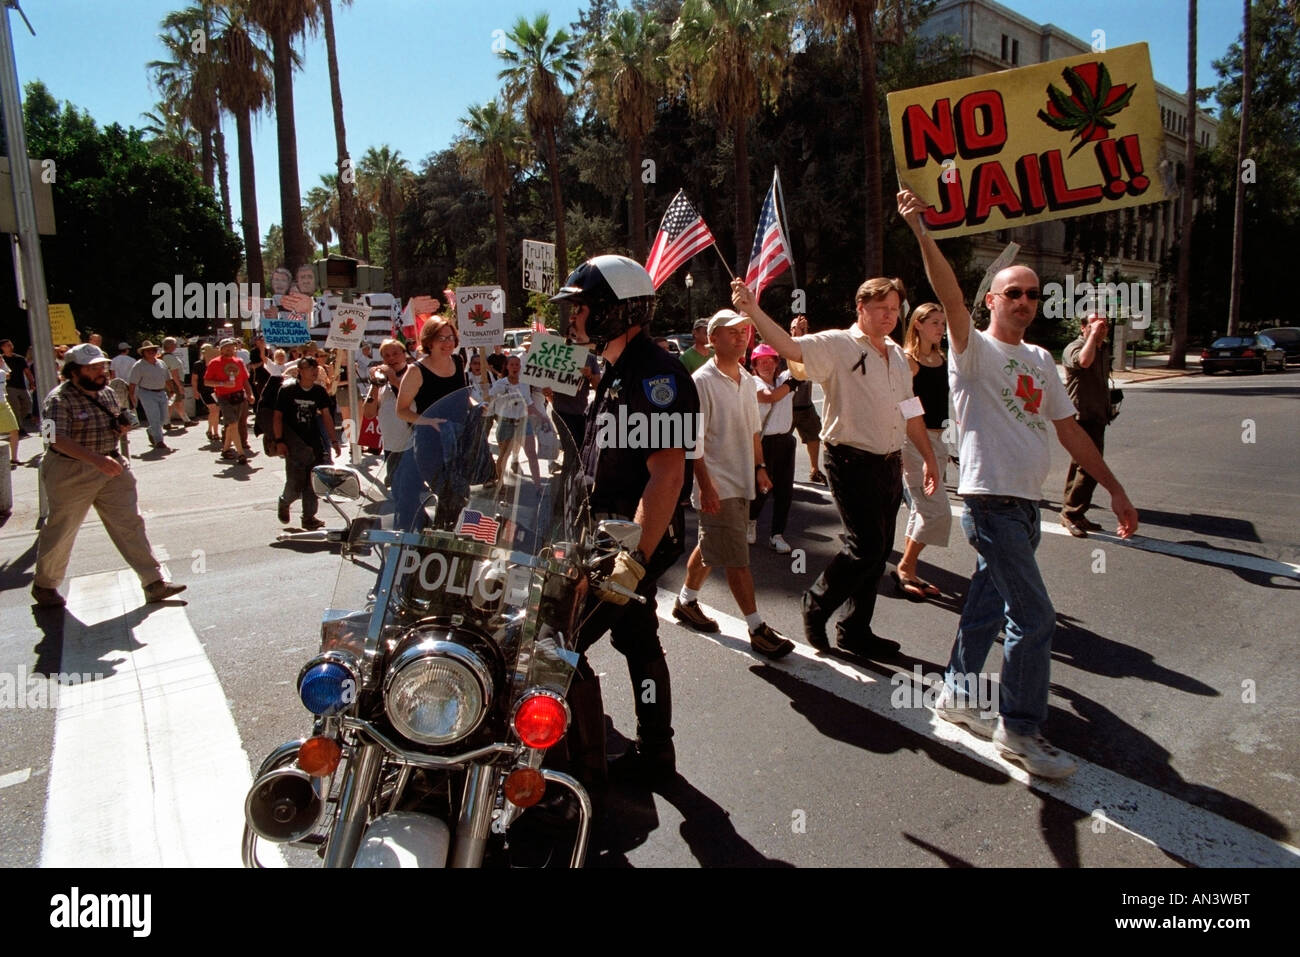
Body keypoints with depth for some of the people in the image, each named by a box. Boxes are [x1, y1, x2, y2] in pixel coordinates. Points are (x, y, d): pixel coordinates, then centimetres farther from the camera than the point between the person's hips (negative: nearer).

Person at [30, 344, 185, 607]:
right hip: (72, 473, -6)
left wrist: (123, 425, -4)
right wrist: (96, 459, -41)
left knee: (130, 525, 1)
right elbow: (58, 439, -29)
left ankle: (154, 582, 2)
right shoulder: (59, 399, -16)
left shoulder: (108, 393, 6)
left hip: (112, 469, 6)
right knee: (61, 531, 9)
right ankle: (44, 585, 30)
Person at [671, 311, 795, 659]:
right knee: (737, 558, -5)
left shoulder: (747, 380, 12)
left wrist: (760, 467, 16)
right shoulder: (702, 381, -12)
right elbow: (693, 438, -16)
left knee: (711, 547, 18)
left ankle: (686, 601, 36)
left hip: (741, 481, 8)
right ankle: (757, 628, 2)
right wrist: (705, 484, -21)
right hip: (717, 485, -8)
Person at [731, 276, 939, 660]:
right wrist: (753, 309, -39)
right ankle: (817, 603, 14)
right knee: (866, 545, -11)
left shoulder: (897, 355, 15)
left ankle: (856, 630, 24)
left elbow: (909, 411, 22)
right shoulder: (837, 346, -8)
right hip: (852, 462, -7)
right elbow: (790, 347, -25)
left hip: (890, 463, 8)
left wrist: (929, 456, 23)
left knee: (878, 551, 10)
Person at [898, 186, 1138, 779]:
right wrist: (922, 233, -37)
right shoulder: (974, 349, -6)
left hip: (1026, 504, 8)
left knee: (989, 604, 16)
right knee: (1035, 618, -6)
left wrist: (1113, 488, 16)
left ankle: (957, 694, 32)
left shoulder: (1041, 361, 15)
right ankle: (1020, 730, 8)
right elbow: (951, 297, -25)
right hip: (991, 501, -7)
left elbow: (1069, 429, 18)